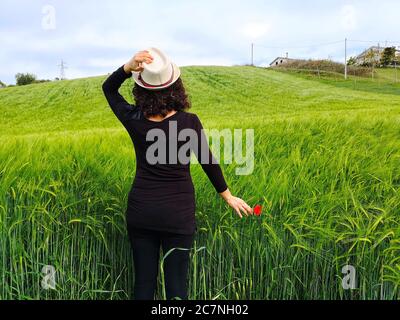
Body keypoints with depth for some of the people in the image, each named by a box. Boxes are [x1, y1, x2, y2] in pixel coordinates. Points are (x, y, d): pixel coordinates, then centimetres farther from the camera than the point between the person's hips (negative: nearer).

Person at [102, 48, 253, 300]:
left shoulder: (134, 120, -8)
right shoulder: (189, 122, -12)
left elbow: (109, 88, 10)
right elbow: (208, 161, 0)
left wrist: (129, 67, -9)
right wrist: (229, 197, 14)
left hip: (141, 210, 2)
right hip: (178, 213, -2)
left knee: (144, 281, 12)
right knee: (176, 284, 7)